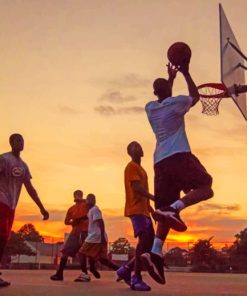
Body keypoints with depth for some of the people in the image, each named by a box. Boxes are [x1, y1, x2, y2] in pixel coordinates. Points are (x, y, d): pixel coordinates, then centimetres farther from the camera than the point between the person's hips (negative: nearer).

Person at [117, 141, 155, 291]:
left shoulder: (141, 169, 25)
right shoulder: (132, 167, -5)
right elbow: (137, 188, -18)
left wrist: (152, 210, 22)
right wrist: (155, 198, -25)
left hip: (144, 210, 10)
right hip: (136, 209, -10)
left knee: (150, 241, 6)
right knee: (145, 239, -19)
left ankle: (126, 269, 12)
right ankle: (137, 278, -16)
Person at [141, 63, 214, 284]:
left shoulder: (150, 108, 17)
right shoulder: (175, 103, 1)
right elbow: (195, 96, 21)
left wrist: (170, 78, 46)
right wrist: (186, 73, 28)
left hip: (161, 161, 6)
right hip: (179, 156, -6)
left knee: (165, 209, 3)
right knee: (205, 188, 2)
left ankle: (155, 252, -17)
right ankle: (174, 208, -24)